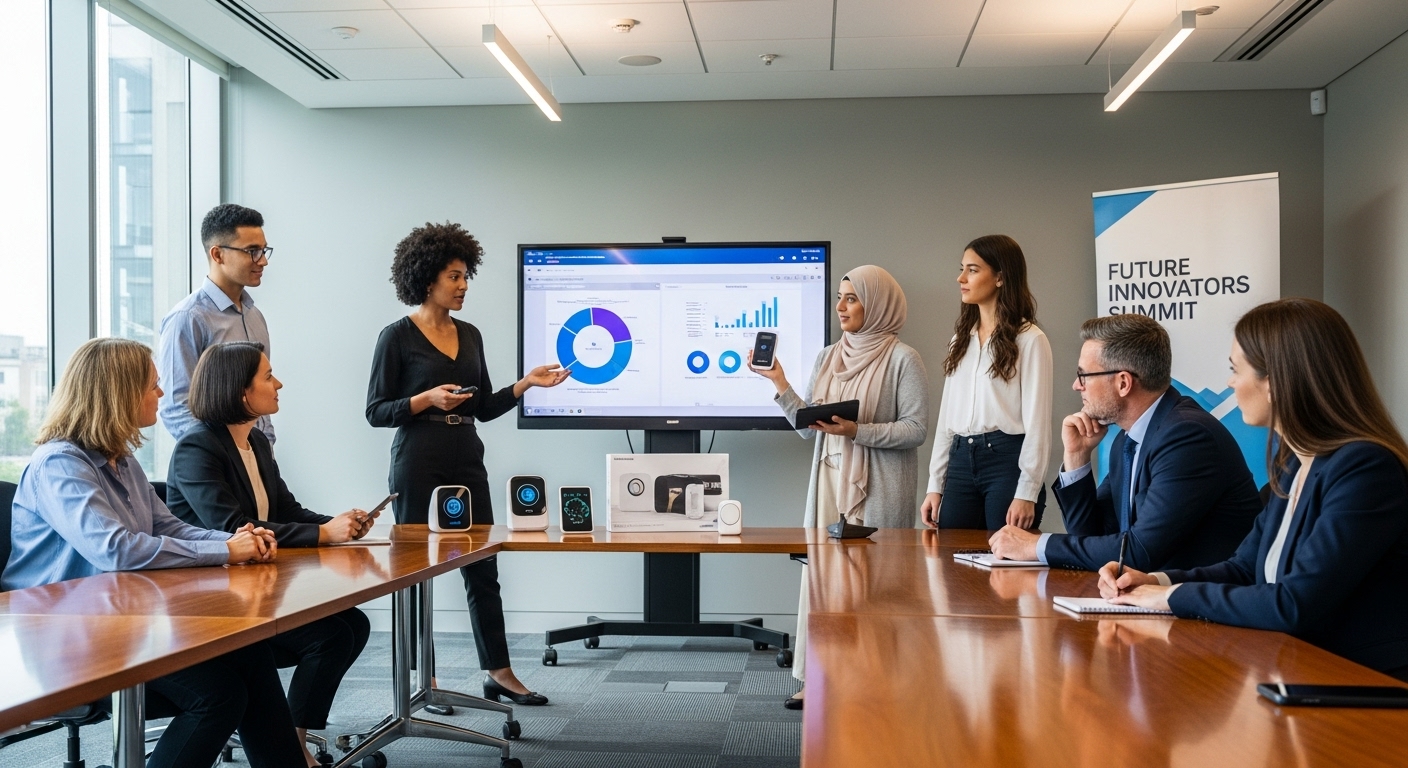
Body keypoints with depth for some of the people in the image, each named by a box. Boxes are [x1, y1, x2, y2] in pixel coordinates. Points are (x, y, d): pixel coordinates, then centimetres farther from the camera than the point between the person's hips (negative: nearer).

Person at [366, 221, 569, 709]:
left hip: (467, 463, 6)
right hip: (419, 463, -6)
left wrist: (527, 383, 2)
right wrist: (428, 399, -19)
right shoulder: (398, 337, -6)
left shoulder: (470, 335, 12)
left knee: (483, 568, 7)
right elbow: (376, 411, -6)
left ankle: (498, 673, 15)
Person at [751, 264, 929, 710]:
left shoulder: (902, 359, -5)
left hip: (878, 489, -6)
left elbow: (915, 430, -11)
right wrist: (779, 383, 3)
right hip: (831, 482, 6)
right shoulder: (828, 358, 13)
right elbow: (808, 427, 12)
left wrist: (856, 431, -20)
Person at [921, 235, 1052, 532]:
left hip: (1007, 461, -6)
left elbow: (1037, 421, -10)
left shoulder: (1029, 340, -5)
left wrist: (1027, 493, -16)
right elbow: (947, 414, 14)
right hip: (961, 462, 6)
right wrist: (935, 484, 10)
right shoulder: (962, 338, 15)